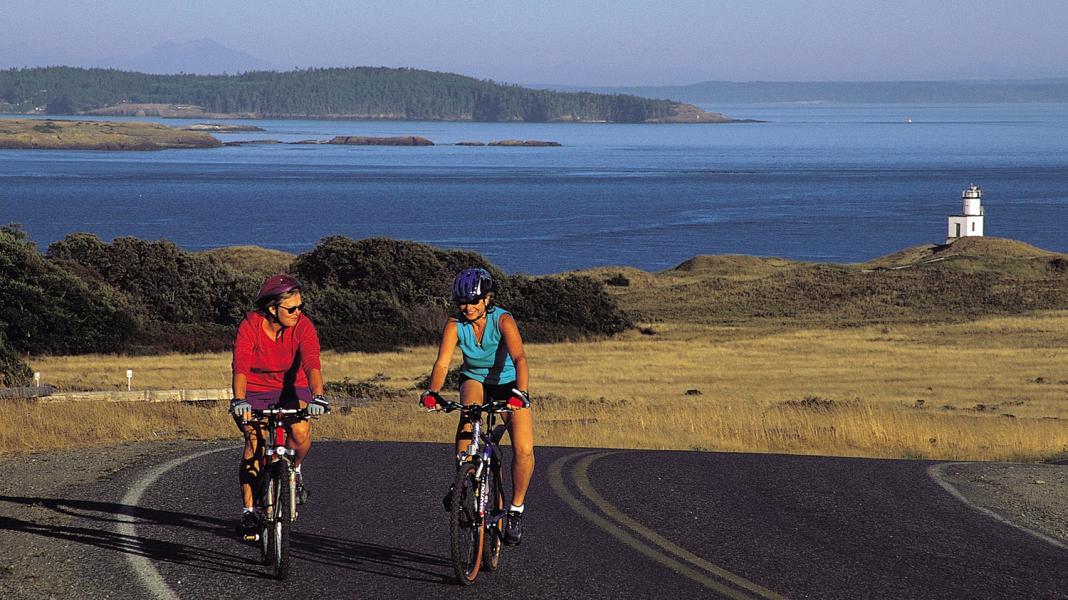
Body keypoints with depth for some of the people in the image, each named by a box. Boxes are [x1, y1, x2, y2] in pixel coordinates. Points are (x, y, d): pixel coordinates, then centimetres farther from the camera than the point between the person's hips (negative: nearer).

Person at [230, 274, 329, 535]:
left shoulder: (303, 326, -19)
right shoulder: (250, 326, -21)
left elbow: (312, 363, -32)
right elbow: (240, 366, -32)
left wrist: (318, 397, -48)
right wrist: (239, 400, -48)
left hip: (292, 388, 1)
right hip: (256, 391, 0)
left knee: (300, 431, -27)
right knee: (255, 440, -19)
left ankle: (294, 470, 6)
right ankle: (248, 510, -8)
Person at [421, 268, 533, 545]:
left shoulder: (503, 320, -25)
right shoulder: (455, 325, -18)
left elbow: (519, 358, -38)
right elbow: (442, 363, -28)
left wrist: (520, 392, -55)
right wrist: (432, 392, -47)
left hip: (507, 383, -1)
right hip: (475, 379, 1)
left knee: (524, 450, -20)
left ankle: (516, 509, 2)